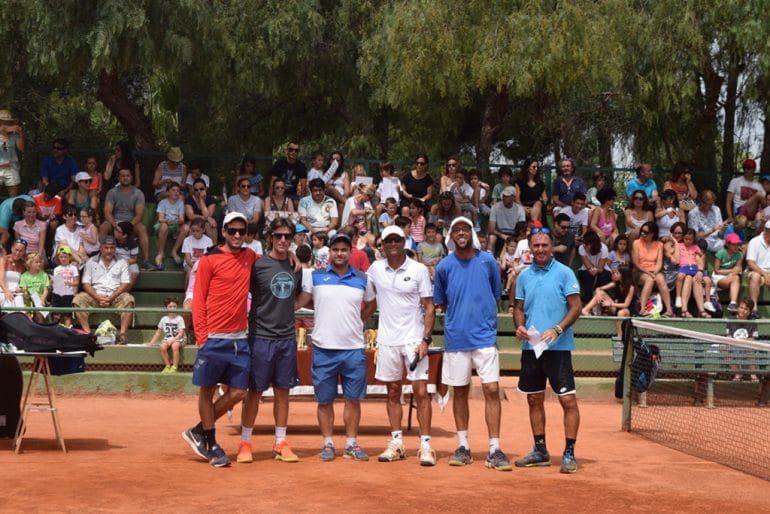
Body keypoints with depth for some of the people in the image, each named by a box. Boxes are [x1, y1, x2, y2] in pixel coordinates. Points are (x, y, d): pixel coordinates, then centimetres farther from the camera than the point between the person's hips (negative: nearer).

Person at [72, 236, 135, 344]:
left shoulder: (121, 263, 13)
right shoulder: (91, 262, 14)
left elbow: (126, 284, 3)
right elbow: (86, 283, 5)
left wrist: (111, 297, -13)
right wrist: (97, 297, -13)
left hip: (115, 296, -1)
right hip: (95, 296, 1)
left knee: (128, 299, -32)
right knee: (77, 299, -26)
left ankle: (123, 333, -34)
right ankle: (87, 332, -29)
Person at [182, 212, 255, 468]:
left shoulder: (249, 257, 11)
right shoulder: (209, 260, -3)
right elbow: (198, 300, -4)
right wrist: (201, 336, -11)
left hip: (239, 338, 5)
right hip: (214, 338, -5)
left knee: (238, 392, 4)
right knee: (207, 390, 4)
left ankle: (198, 432, 22)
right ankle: (212, 446, 18)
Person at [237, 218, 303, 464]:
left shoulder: (296, 266, 8)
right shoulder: (258, 264, -7)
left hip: (287, 337, 4)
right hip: (260, 336, -4)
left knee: (283, 391, 9)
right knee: (255, 391, 1)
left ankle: (280, 443, 16)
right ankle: (245, 443, 11)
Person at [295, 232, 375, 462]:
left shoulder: (362, 279, 6)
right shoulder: (315, 277, 2)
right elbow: (298, 303, 1)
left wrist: (358, 323, 10)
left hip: (354, 349, 1)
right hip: (323, 348, -1)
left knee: (353, 399, 5)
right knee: (325, 400, 6)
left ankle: (352, 443, 15)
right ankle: (328, 443, 17)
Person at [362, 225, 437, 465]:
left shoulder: (419, 270, -3)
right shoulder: (375, 269, 5)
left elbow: (429, 308, -3)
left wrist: (425, 339, -11)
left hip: (414, 339, -3)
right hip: (387, 340, 3)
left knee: (421, 392, -6)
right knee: (393, 392, 9)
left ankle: (425, 445, -1)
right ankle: (396, 443, 17)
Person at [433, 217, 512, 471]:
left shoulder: (488, 261, 2)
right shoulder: (444, 266, 3)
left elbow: (496, 297, 10)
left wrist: (483, 318, 4)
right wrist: (461, 314, 3)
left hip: (485, 336, -1)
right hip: (456, 337, 1)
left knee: (492, 390, -7)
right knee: (460, 391, 9)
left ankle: (494, 450, -4)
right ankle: (463, 447, 18)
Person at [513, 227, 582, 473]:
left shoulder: (564, 273, -4)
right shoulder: (524, 276, 10)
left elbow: (576, 307, -7)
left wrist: (557, 329, -20)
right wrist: (520, 326, -4)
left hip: (558, 347, -5)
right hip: (530, 347, 5)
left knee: (568, 400, -7)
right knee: (534, 400, 11)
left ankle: (569, 454, 1)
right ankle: (540, 451, 23)